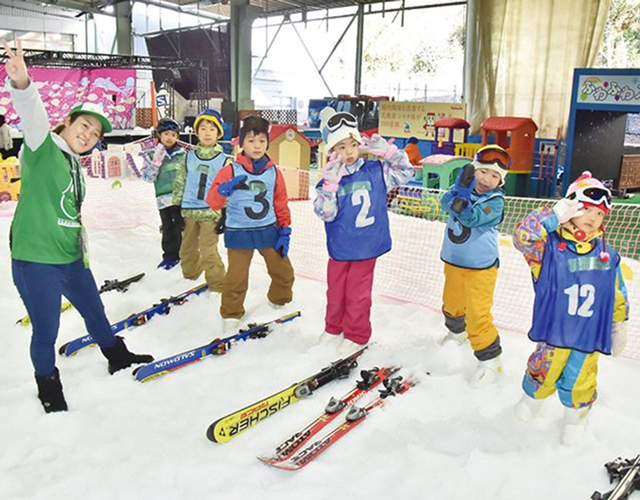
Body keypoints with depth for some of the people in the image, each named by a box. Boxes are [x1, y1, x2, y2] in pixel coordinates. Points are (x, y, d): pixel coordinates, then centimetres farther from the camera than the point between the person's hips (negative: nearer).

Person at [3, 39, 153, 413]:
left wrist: (83, 251, 25)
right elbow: (34, 116, -30)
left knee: (94, 311, 23)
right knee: (46, 333, 2)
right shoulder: (43, 150, -8)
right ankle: (49, 387, 26)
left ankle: (118, 358, 45)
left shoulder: (76, 168, 14)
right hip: (35, 259, -8)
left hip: (71, 259, 8)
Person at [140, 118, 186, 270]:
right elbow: (148, 177, -3)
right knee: (168, 228, 8)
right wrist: (156, 161, -15)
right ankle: (170, 255, 20)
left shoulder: (182, 154, 4)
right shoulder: (152, 155, 4)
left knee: (181, 226, 4)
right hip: (164, 198, 1)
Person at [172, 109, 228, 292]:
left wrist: (225, 214, -4)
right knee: (188, 248, 16)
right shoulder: (189, 157, 6)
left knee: (208, 251, -6)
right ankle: (190, 274, 36)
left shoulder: (224, 160, -2)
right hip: (189, 211, 4)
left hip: (211, 212, -4)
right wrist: (176, 208, 6)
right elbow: (180, 183, 9)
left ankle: (217, 283, 7)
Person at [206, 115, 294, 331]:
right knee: (236, 278, -1)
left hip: (268, 231, 3)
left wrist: (285, 231, 6)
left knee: (283, 271, 12)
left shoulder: (273, 172, 2)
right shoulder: (231, 170, -7)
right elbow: (212, 201, -9)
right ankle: (231, 314, 21)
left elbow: (281, 204, 8)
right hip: (239, 233, -3)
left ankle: (279, 300, 39)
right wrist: (224, 189, -28)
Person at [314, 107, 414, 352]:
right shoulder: (329, 180, -10)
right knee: (335, 292, 17)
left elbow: (405, 171, 5)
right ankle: (333, 328, 40)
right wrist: (331, 183, -30)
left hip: (367, 246, 0)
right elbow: (325, 213, -18)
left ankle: (356, 335, 28)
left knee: (358, 294, 9)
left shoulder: (376, 172, -5)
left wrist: (386, 150, -9)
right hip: (339, 248, 1)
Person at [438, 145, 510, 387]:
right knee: (452, 304, 23)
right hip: (453, 261, 6)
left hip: (481, 266, -5)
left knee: (477, 314, -11)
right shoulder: (464, 188, -2)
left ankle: (490, 360, 4)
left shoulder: (495, 201, -15)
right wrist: (460, 188, -37)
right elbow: (445, 202, -20)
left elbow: (472, 218, -28)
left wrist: (463, 195, -40)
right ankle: (457, 332, 53)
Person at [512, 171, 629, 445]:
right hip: (554, 329, -2)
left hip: (590, 334, 3)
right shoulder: (549, 246, -10)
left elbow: (618, 296, 12)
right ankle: (533, 396, 47)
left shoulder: (607, 255, 2)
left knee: (579, 380, 14)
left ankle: (576, 415, 42)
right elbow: (523, 236, -29)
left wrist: (619, 327, 15)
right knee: (544, 370, 15)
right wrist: (553, 215, -29)